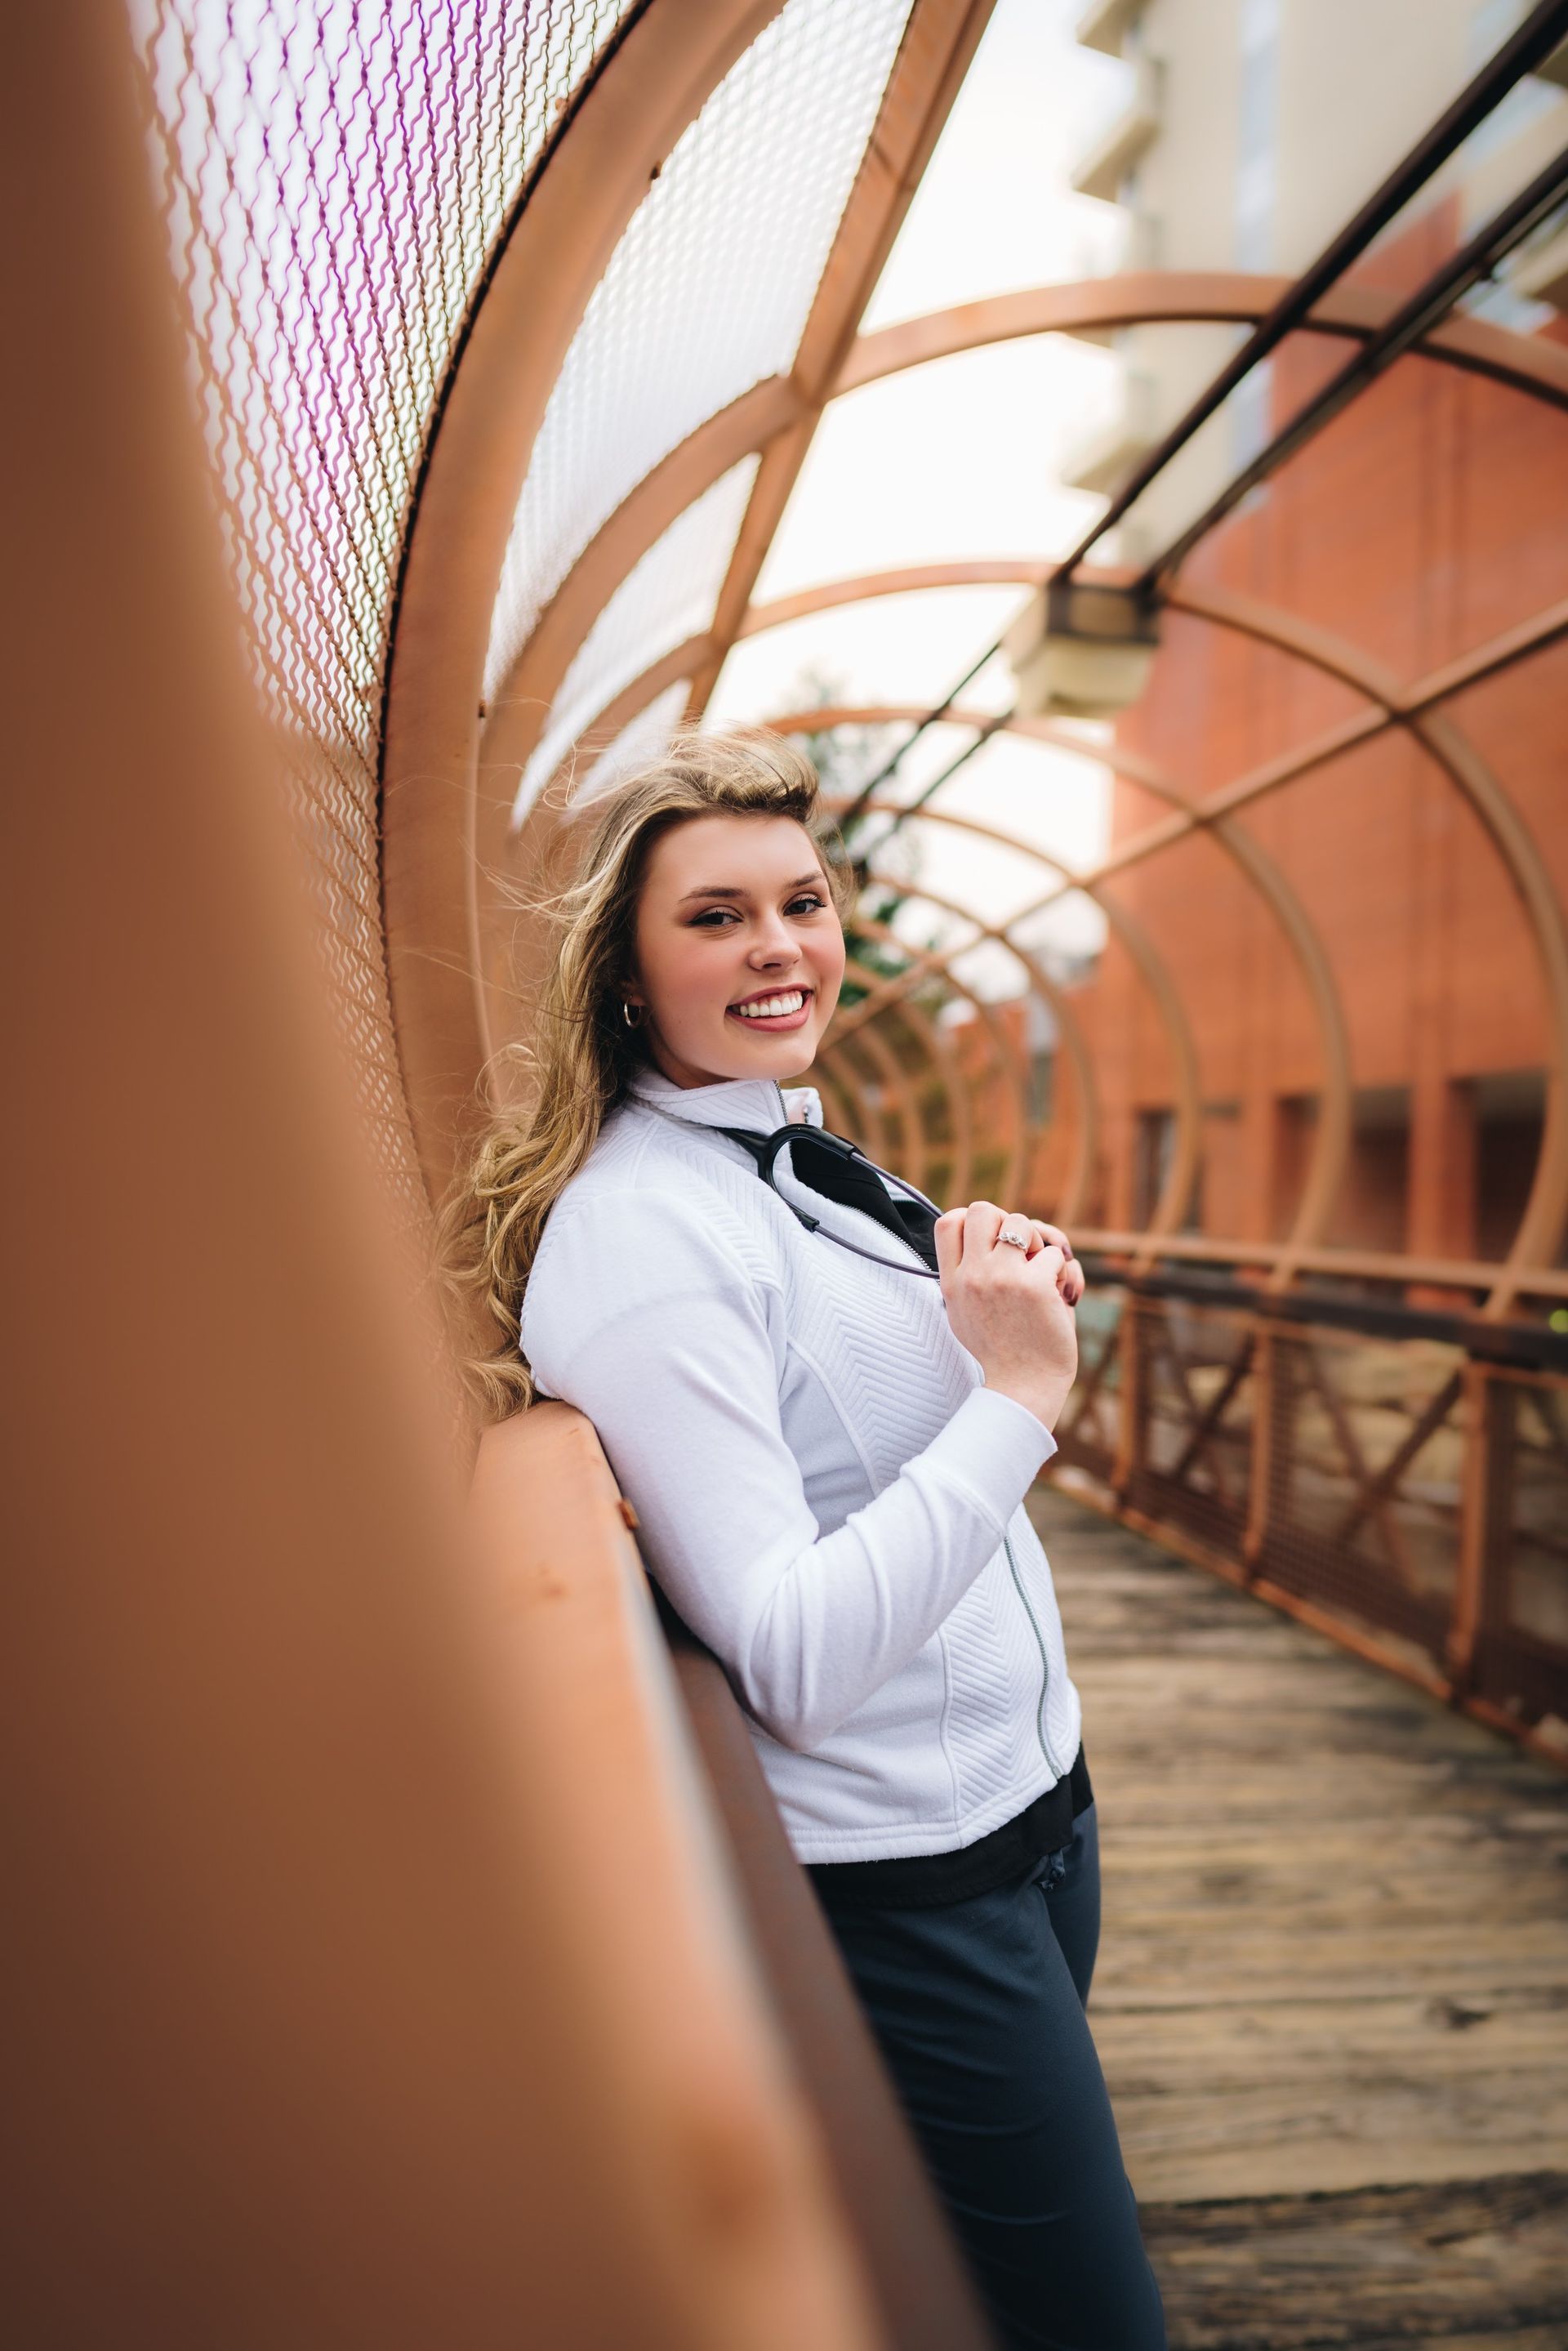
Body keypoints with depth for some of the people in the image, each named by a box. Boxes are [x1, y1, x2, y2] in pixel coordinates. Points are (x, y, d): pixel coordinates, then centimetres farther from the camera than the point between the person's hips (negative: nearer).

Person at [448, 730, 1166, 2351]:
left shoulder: (799, 1155, 5)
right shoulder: (636, 1234, -23)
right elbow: (789, 1663, -26)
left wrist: (1011, 1311, -1)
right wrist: (1019, 1393, -25)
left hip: (1031, 1805, 9)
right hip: (897, 1894, -8)